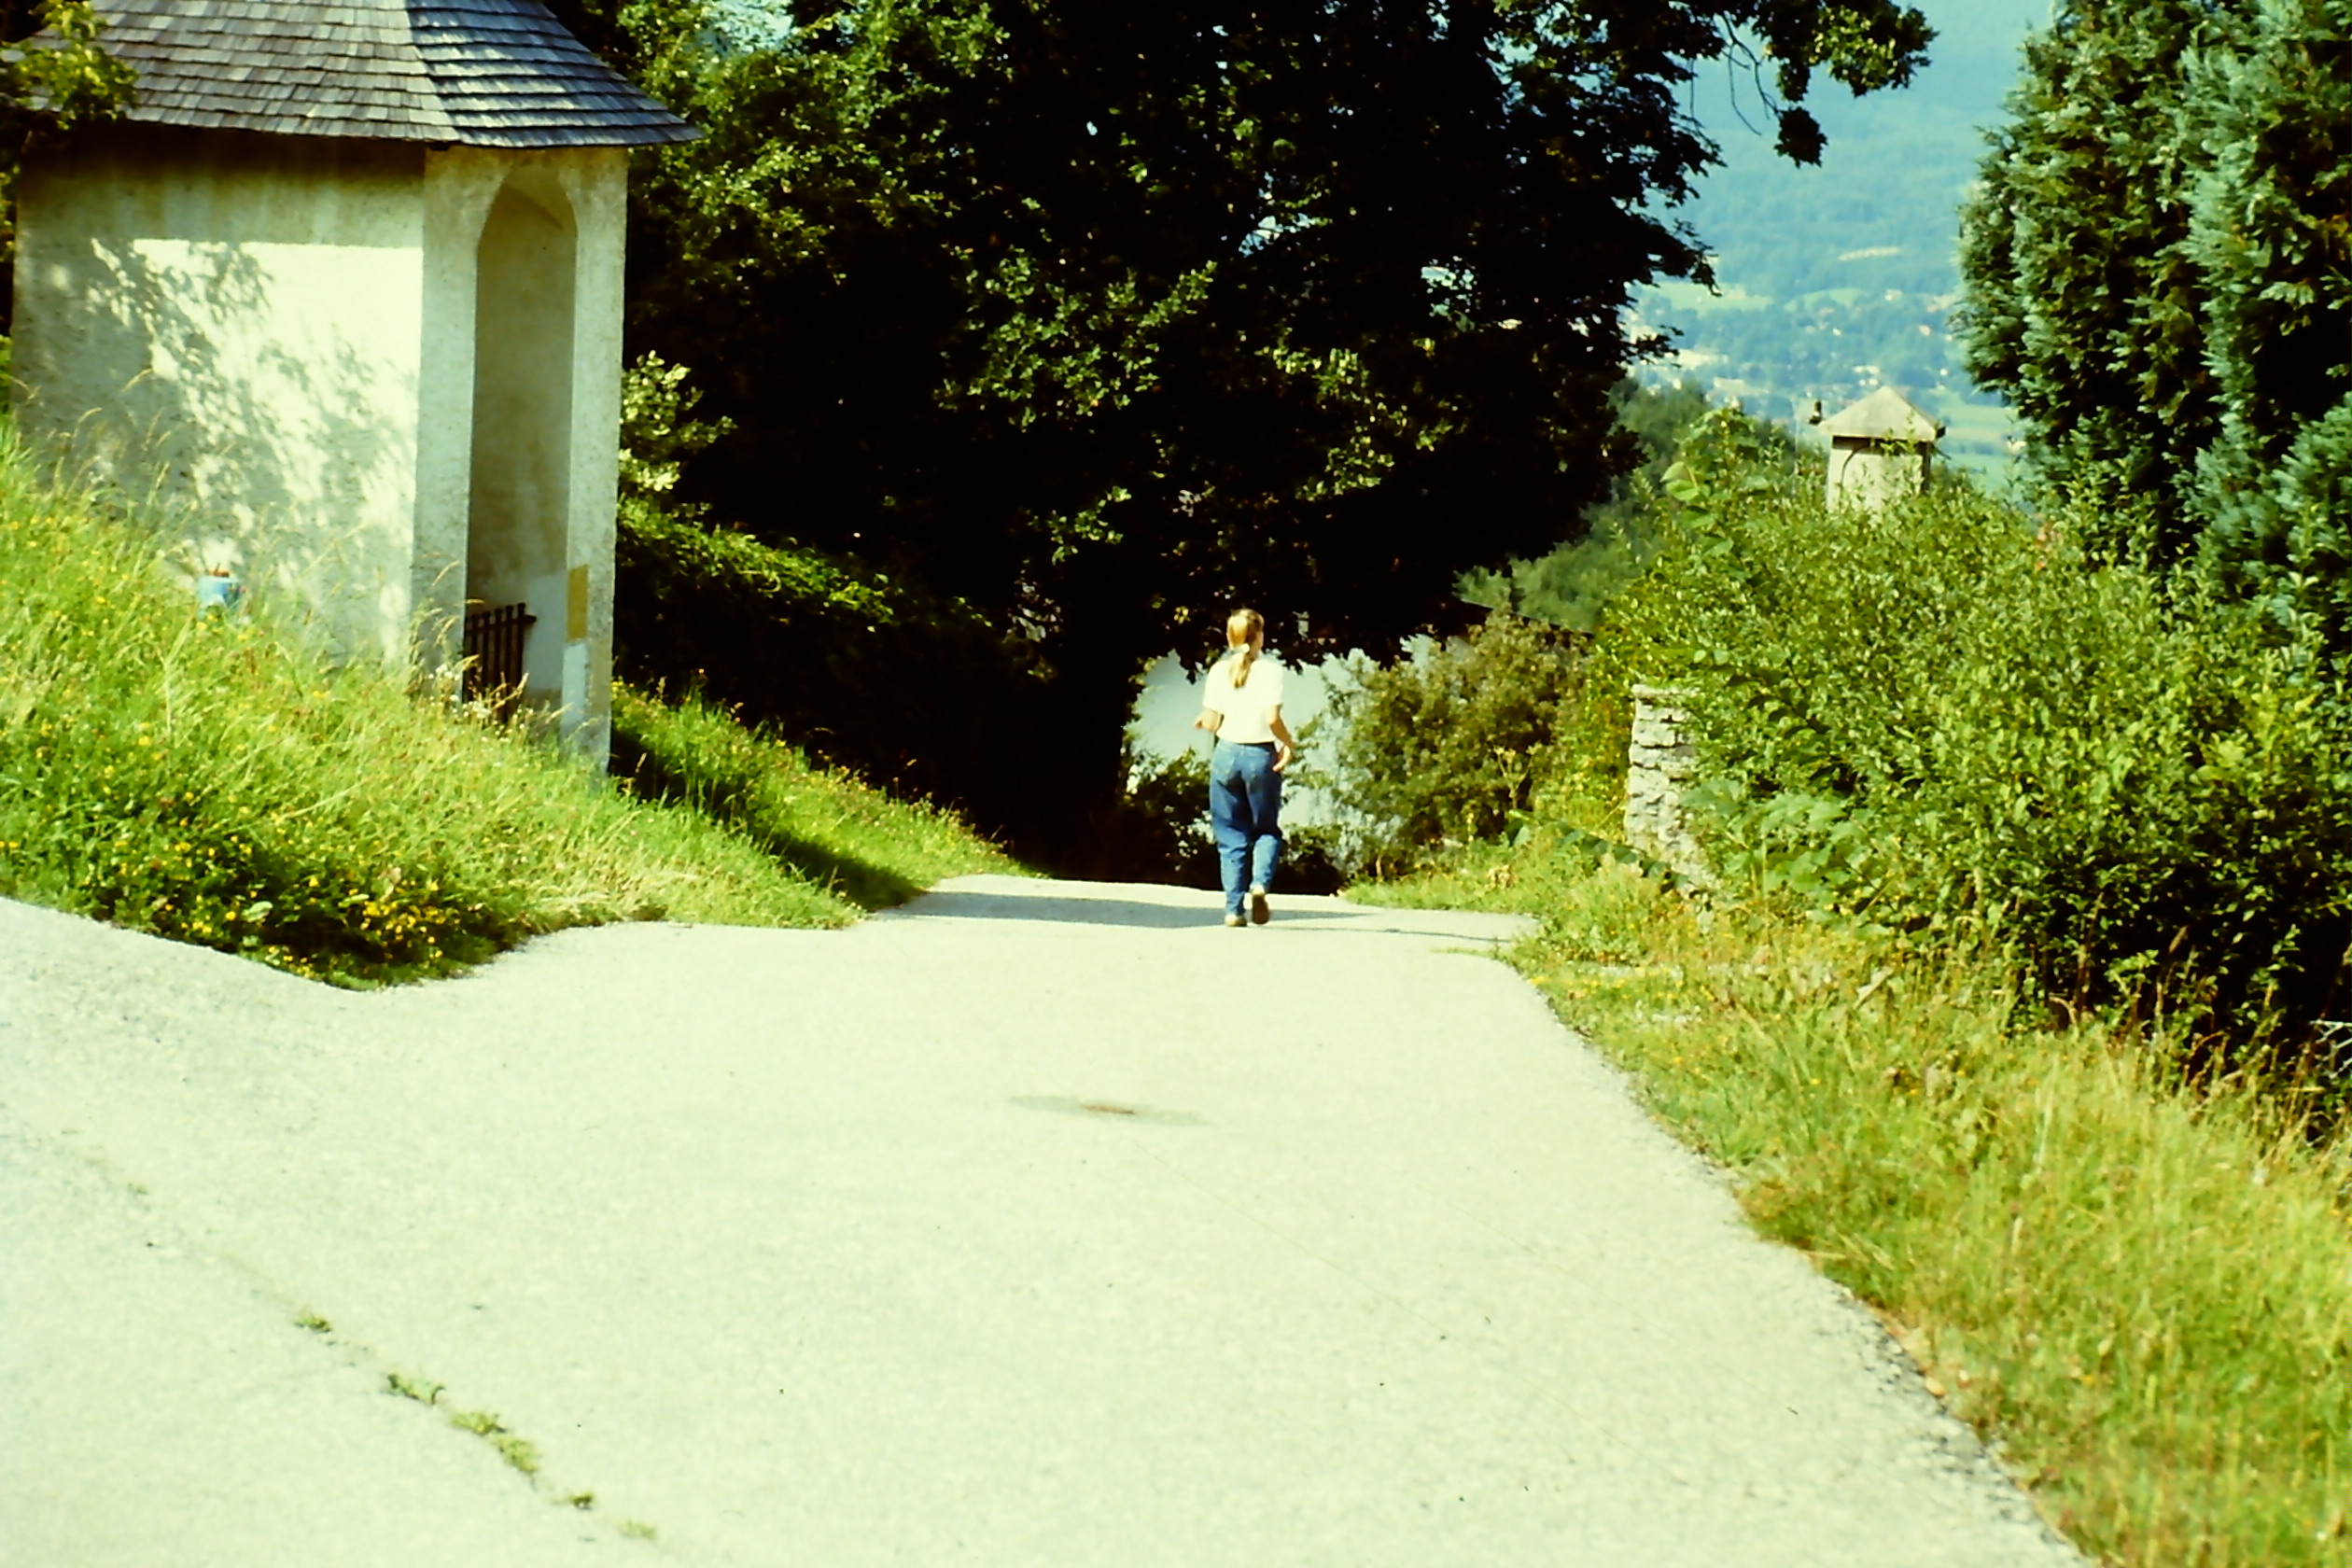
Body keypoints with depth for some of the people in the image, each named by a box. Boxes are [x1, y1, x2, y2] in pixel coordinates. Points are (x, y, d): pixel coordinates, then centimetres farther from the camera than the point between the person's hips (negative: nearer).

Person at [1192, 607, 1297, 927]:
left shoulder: (1219, 671, 0)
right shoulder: (1270, 671, -7)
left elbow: (1212, 722, -2)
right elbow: (1272, 718, -15)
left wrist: (1202, 722, 21)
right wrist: (1288, 744, 2)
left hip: (1226, 754, 2)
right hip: (1260, 755, -2)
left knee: (1231, 836, 8)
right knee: (1267, 829, 13)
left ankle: (1233, 907, 0)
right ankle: (1260, 882, -14)